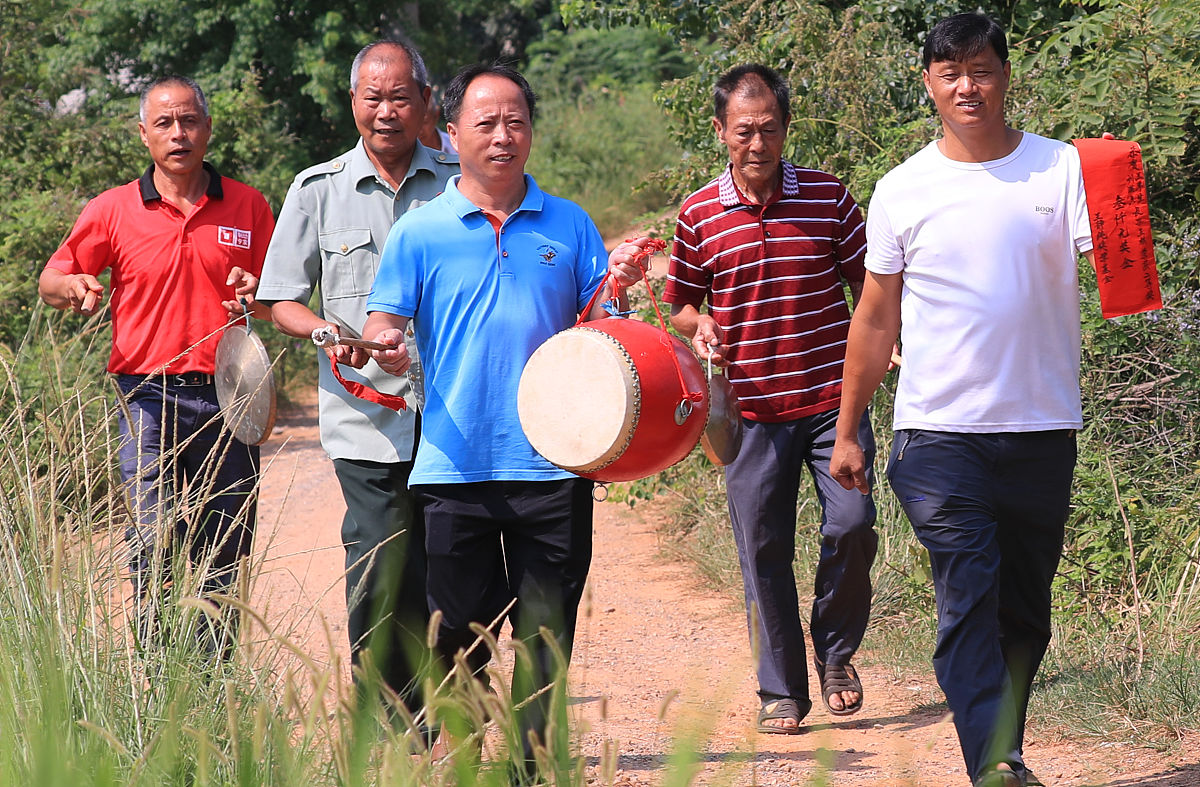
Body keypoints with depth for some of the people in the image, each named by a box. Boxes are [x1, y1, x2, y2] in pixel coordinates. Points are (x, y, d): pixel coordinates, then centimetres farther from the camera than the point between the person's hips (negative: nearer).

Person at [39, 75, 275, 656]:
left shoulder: (248, 207, 9)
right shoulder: (112, 210, 6)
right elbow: (49, 283, 13)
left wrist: (255, 298, -8)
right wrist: (74, 287, -10)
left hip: (227, 399, 1)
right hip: (147, 398, -1)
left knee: (224, 558, 4)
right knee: (153, 547, -10)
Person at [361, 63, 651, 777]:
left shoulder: (569, 226, 9)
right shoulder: (419, 232, 5)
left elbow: (591, 331, 9)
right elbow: (381, 324, 0)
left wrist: (615, 285, -11)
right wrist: (385, 347, -23)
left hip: (552, 465, 1)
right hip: (454, 469, -1)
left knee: (547, 638, 4)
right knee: (458, 636, 5)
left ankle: (537, 767, 14)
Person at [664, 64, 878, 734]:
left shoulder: (828, 196, 0)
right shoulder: (699, 214, 2)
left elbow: (867, 285, 8)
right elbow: (680, 303, 13)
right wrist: (698, 327, -9)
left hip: (832, 397, -1)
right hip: (753, 408, 1)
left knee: (853, 523, -13)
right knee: (763, 550, 3)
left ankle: (835, 650, 14)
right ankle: (782, 693, 16)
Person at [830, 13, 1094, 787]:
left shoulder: (1061, 169, 2)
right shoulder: (903, 192, 4)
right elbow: (877, 317, 10)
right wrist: (847, 430, 12)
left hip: (1043, 430, 1)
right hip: (941, 432, -1)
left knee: (1026, 607, 11)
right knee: (967, 600, -12)